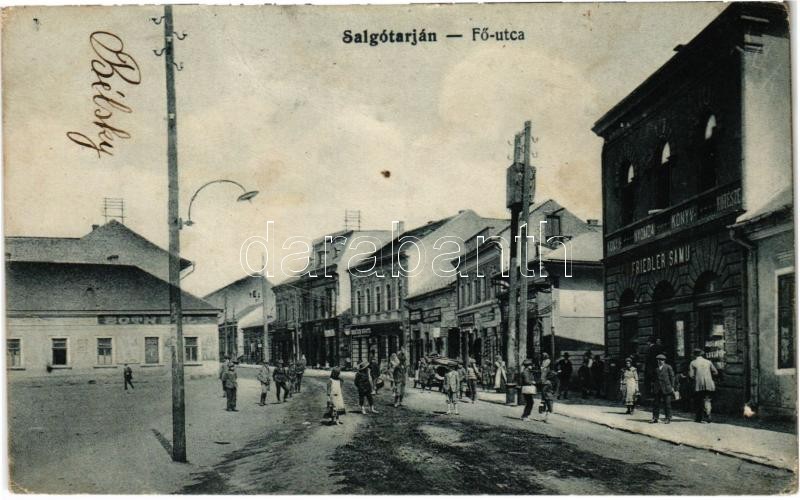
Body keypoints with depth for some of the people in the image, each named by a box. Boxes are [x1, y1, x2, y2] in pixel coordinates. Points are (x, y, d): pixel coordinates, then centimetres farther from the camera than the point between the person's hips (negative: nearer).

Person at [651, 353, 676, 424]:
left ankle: (668, 418, 8)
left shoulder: (668, 367, 2)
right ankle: (655, 418, 6)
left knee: (667, 403, 0)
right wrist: (652, 387, 14)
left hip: (666, 388, -4)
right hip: (657, 389, 4)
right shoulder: (656, 368, 13)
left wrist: (672, 387, -6)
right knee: (656, 403, 2)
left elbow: (672, 377, 0)